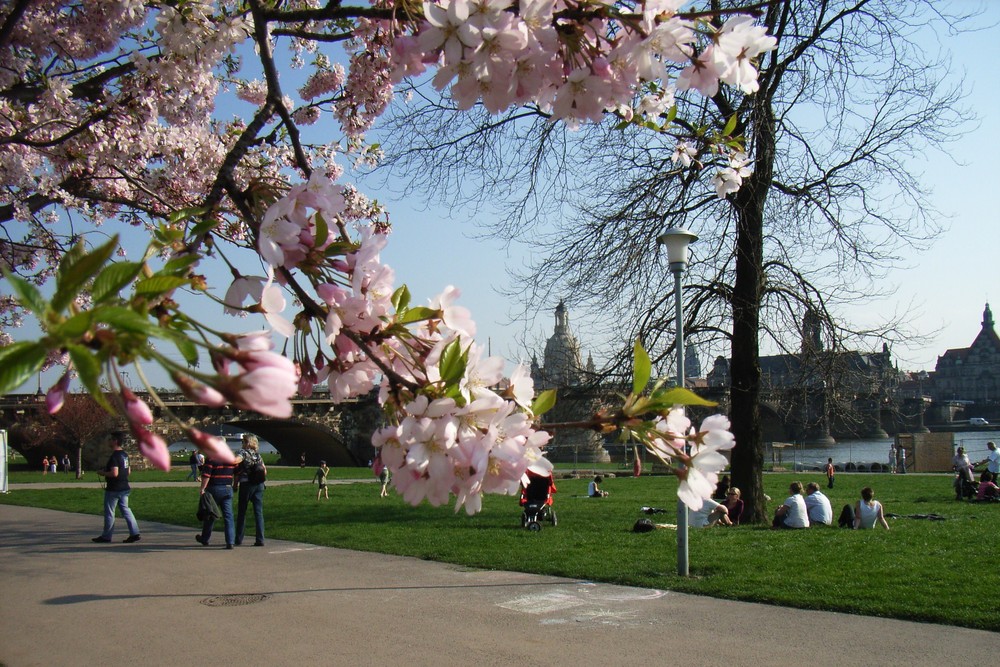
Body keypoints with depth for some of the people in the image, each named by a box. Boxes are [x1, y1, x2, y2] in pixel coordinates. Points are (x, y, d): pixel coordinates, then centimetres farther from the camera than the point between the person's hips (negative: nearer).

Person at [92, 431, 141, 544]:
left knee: (109, 513, 4)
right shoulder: (125, 455, 10)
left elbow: (114, 473, -26)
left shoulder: (114, 456, -18)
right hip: (124, 488, 8)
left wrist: (103, 473, -10)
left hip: (113, 489, -8)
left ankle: (106, 536, 15)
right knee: (125, 510, 9)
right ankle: (134, 533, 1)